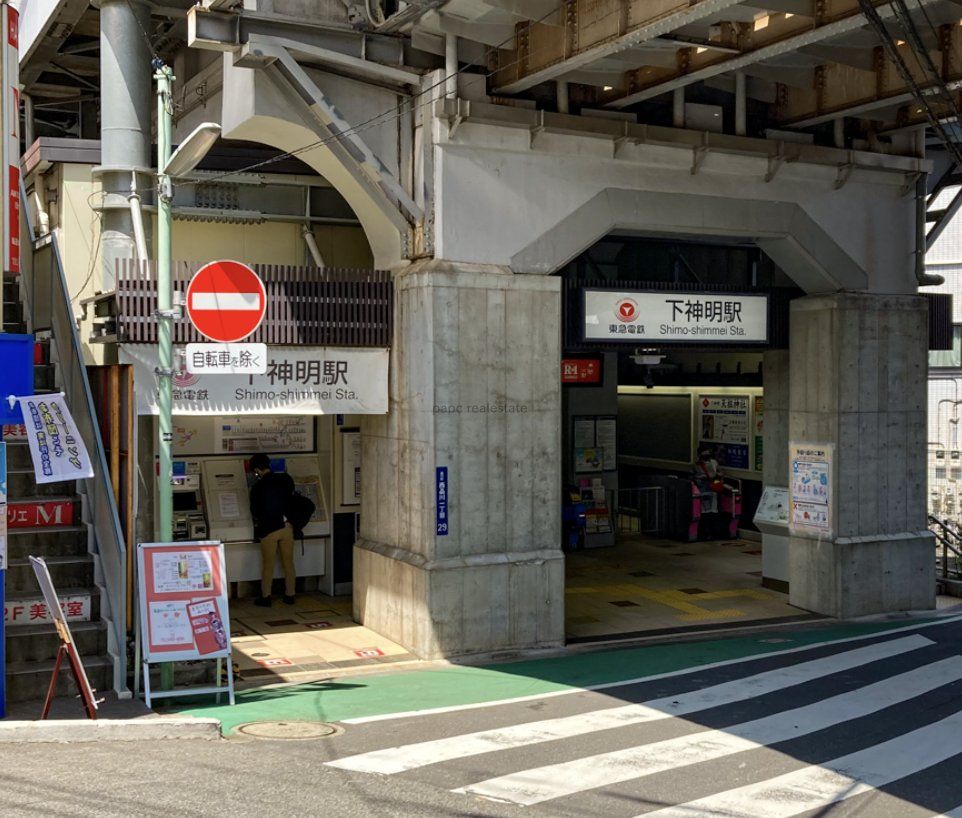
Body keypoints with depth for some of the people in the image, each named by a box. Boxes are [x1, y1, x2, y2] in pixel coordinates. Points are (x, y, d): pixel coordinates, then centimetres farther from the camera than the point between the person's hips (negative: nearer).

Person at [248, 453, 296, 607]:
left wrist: (258, 522, 21)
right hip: (287, 527, 4)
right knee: (288, 562, 11)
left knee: (268, 564, 7)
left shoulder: (257, 487, -12)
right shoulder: (285, 479, -2)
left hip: (268, 529, -3)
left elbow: (255, 513, -1)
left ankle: (265, 597, 12)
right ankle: (290, 595, 17)